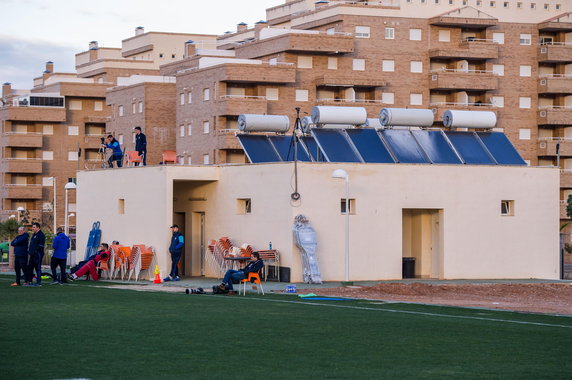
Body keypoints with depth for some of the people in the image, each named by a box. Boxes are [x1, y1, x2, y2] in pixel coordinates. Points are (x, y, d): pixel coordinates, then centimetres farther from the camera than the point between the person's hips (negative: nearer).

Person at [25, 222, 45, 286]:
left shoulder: (41, 235, -11)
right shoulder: (34, 235, 20)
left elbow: (40, 246, -17)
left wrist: (35, 251, -19)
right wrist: (29, 251, 18)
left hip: (37, 254, -10)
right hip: (32, 255, 10)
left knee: (38, 268, -6)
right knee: (30, 267, 11)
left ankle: (38, 282, -3)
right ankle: (29, 281, 17)